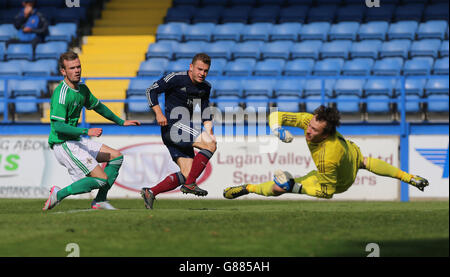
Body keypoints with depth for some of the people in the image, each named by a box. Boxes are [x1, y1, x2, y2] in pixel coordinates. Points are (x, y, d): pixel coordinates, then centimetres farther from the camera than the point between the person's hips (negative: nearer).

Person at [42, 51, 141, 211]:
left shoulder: (82, 89, 8)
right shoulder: (61, 93, -21)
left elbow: (98, 106, 26)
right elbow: (57, 126, -27)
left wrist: (121, 122, 30)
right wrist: (86, 131, -32)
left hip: (76, 140, 10)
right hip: (63, 144, -10)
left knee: (116, 157, 13)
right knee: (101, 179, -14)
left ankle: (99, 201, 11)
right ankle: (59, 194, -6)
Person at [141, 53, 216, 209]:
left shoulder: (205, 88, 14)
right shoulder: (176, 79, -8)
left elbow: (205, 113, 18)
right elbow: (151, 91, -6)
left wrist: (209, 131, 1)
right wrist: (158, 113, -17)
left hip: (185, 129, 8)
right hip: (172, 126, -8)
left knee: (186, 173, 0)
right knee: (210, 145, -23)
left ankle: (150, 192, 4)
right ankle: (190, 184, -21)